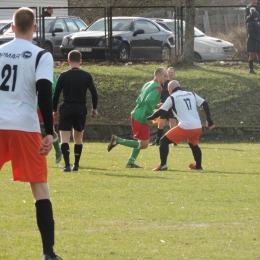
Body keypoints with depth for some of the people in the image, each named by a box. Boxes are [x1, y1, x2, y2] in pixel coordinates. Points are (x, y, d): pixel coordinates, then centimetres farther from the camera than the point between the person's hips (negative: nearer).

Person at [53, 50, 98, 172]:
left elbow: (56, 93, -2)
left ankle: (67, 165, -19)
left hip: (67, 108, -2)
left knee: (64, 138, -4)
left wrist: (54, 110, 9)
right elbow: (94, 93, -1)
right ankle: (76, 165, 22)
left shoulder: (63, 76, -3)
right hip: (81, 109, 2)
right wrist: (94, 108, 12)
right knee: (78, 138, 18)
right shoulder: (86, 76, 1)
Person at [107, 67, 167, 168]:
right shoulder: (157, 88, -12)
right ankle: (118, 140, -9)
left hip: (135, 115, 9)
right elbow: (149, 101, -27)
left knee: (141, 143, 20)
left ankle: (130, 162, 18)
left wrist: (156, 106, 19)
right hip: (142, 118, -9)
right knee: (143, 144, -3)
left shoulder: (147, 84, 16)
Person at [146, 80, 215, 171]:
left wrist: (148, 118, 16)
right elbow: (205, 104, 11)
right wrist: (209, 121, 13)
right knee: (193, 144, 35)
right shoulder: (191, 94, 19)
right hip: (198, 127, 6)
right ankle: (198, 166, 42)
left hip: (185, 127, -6)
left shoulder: (172, 98, 6)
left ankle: (163, 165, -8)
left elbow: (161, 111, 3)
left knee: (164, 141, 4)